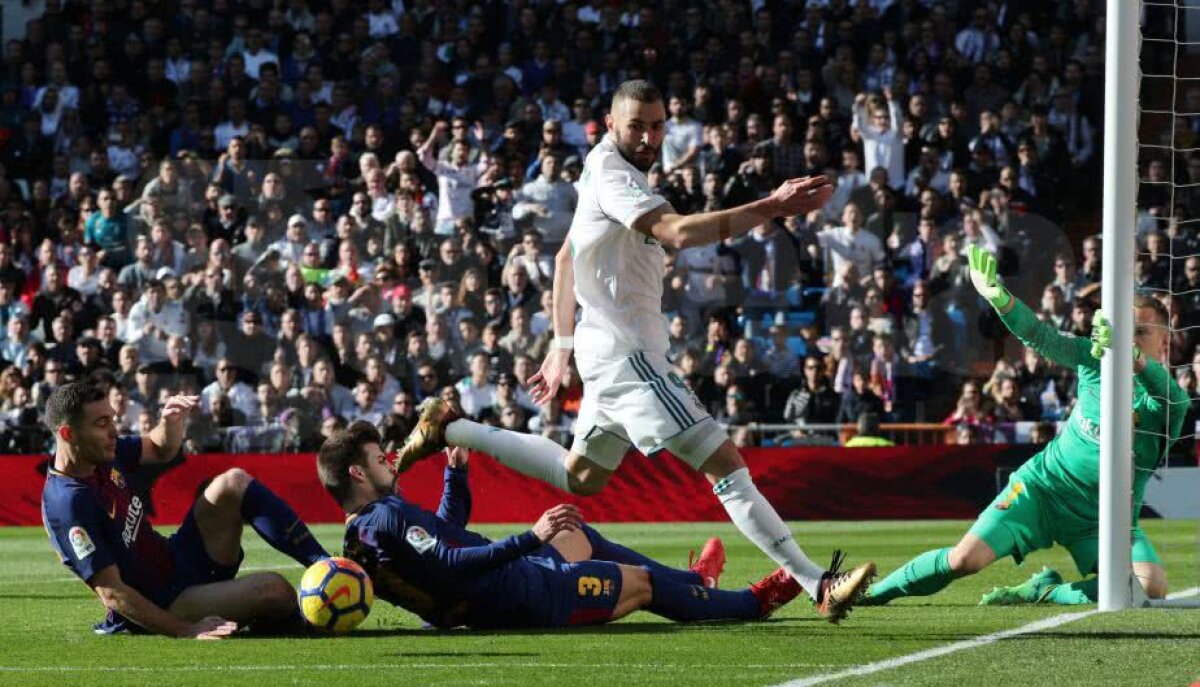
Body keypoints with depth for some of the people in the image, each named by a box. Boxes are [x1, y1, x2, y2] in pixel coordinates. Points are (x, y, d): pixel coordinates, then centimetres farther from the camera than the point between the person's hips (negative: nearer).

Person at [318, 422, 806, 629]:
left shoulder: (361, 534, 9)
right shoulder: (386, 519, -25)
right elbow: (453, 566, -35)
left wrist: (455, 471, 18)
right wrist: (530, 539, -34)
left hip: (501, 592, 11)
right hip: (523, 595, -11)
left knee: (577, 534, 30)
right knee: (642, 581, 4)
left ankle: (693, 583, 42)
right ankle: (753, 603, 25)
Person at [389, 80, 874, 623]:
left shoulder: (604, 172, 15)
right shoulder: (612, 176, -16)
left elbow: (565, 258, 24)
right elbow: (680, 233, -32)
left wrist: (561, 345, 27)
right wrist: (771, 208, -38)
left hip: (608, 350, 10)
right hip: (626, 354, -10)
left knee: (579, 477, 25)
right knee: (724, 463, -15)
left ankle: (448, 430, 26)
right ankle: (817, 585, -20)